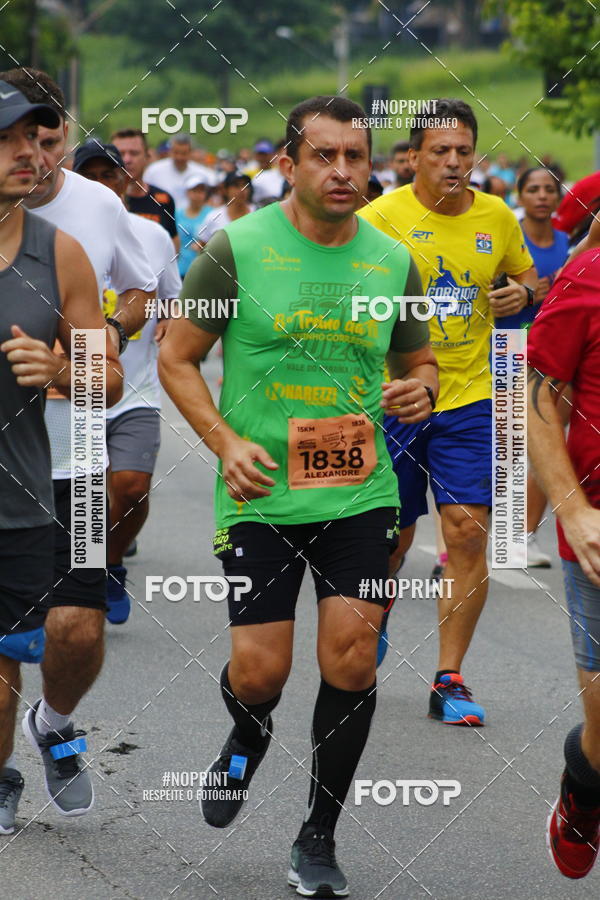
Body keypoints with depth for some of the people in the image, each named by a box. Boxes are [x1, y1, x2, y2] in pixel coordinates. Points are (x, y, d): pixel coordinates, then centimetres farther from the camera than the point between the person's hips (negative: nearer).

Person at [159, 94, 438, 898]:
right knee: (259, 672, -4)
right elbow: (176, 358, 0)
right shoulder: (237, 248, -6)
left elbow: (418, 361, 19)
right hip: (260, 495, -2)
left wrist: (421, 388, -5)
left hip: (361, 493, 2)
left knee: (352, 658, -6)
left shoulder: (392, 260, 5)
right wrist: (226, 441, -13)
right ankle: (248, 737, 36)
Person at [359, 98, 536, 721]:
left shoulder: (496, 218, 4)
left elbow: (527, 275, 20)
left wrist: (523, 293, -3)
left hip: (469, 399, 2)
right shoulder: (382, 216, -8)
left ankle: (449, 680, -3)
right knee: (391, 537, 9)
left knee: (468, 531, -9)